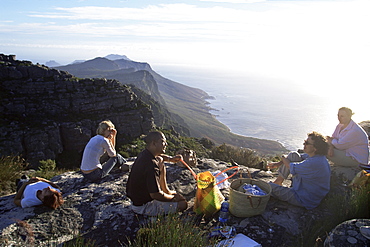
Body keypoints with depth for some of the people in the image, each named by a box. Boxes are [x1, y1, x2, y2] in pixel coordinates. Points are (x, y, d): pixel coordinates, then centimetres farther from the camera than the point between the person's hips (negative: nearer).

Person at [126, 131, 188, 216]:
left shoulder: (144, 154, -4)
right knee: (183, 204, -14)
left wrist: (171, 159, 3)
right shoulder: (151, 166, -33)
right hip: (143, 207, -9)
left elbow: (158, 156, 22)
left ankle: (166, 191, 21)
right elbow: (155, 195, -31)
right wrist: (173, 198, -14)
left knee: (160, 161, 14)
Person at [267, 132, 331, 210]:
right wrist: (279, 163, 3)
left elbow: (291, 167, -20)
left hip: (304, 200, -9)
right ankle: (278, 182, 14)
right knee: (293, 155, 1)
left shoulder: (314, 163, -35)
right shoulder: (316, 155, -6)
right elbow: (300, 157, 8)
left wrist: (284, 159, 2)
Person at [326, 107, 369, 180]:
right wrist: (331, 147, -20)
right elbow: (333, 138, 2)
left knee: (325, 151, -18)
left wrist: (330, 140, -6)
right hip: (348, 153, 10)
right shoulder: (340, 125, 3)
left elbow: (340, 145, -25)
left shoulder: (355, 131, -25)